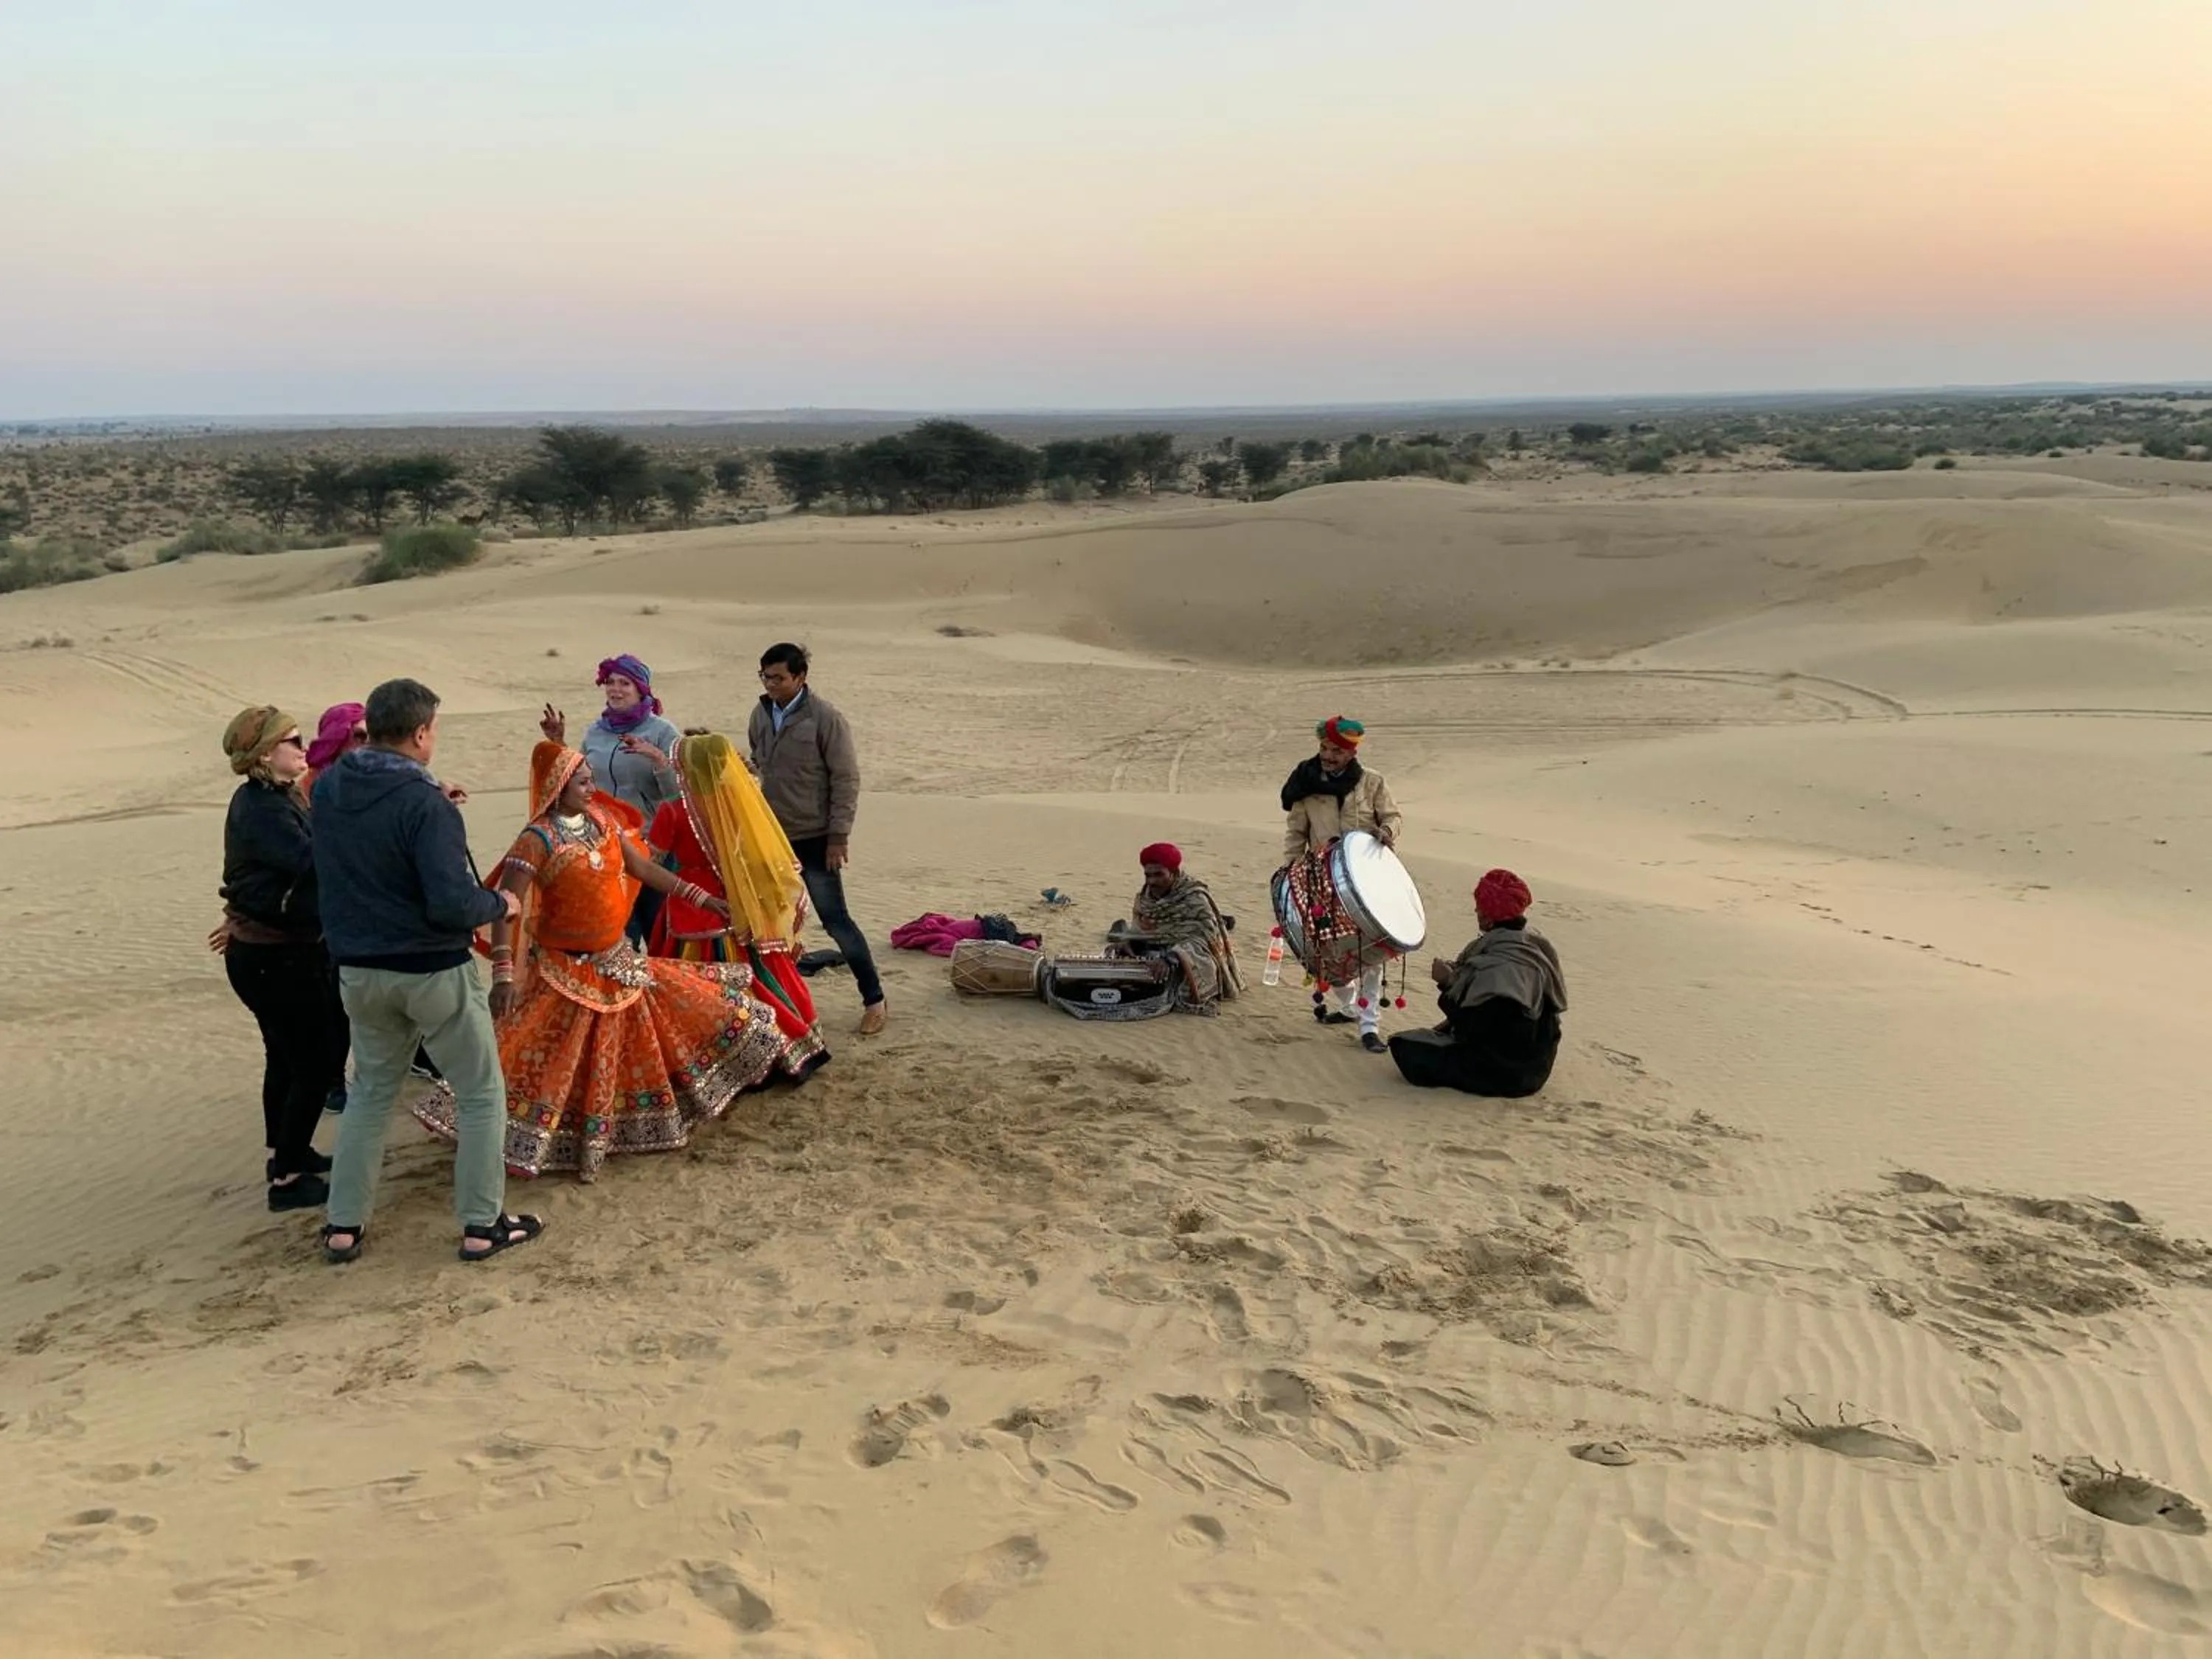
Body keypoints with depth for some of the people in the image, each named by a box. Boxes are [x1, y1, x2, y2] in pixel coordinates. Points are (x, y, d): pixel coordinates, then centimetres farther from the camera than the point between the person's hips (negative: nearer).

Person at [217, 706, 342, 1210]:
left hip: (272, 951, 10)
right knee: (316, 1064, -3)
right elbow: (315, 864, -34)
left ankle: (285, 1152, 38)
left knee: (287, 1058, 22)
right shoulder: (262, 811, -23)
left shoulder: (274, 799, 8)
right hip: (275, 960, -10)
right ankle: (287, 1179, 6)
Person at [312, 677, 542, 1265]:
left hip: (359, 970, 6)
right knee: (481, 1094, 10)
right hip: (433, 972, -6)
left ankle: (343, 1226, 24)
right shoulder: (424, 805, -23)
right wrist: (500, 904, -7)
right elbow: (451, 905, -28)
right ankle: (482, 1225, 15)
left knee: (371, 1090, 22)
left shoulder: (328, 789, -2)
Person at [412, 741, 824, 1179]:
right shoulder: (538, 840, -19)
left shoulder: (604, 821, 0)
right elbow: (506, 908, -23)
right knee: (559, 1067, -3)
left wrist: (703, 899, 8)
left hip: (617, 959, 6)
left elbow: (643, 868, 10)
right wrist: (503, 974, -32)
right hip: (568, 971, -6)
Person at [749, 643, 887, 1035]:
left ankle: (874, 999, 7)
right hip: (773, 837, 6)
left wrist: (839, 836, -14)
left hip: (814, 839, -6)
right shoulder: (761, 716, 4)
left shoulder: (826, 719, -13)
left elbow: (846, 780, -12)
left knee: (835, 919, -4)